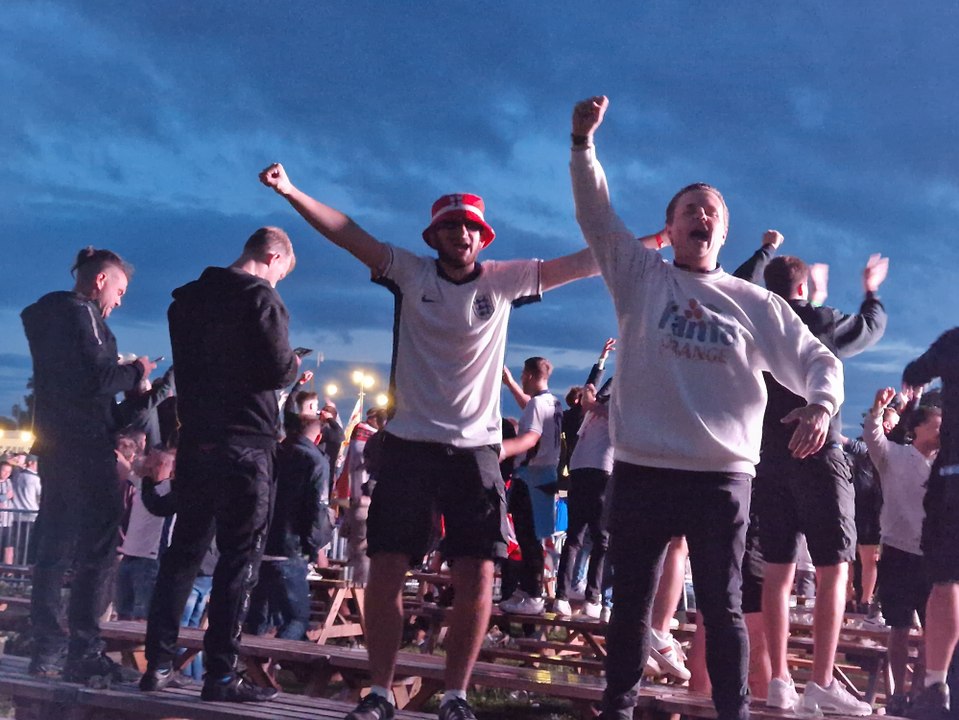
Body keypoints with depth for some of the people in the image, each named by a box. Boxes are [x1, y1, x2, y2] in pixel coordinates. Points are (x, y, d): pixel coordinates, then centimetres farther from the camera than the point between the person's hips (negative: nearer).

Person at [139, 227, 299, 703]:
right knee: (240, 556, -3)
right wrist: (294, 366, 6)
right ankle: (220, 673, -4)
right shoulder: (260, 296, -9)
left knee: (184, 548, 12)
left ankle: (158, 663, 12)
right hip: (245, 440, -7)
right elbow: (279, 370, -14)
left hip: (195, 437, 7)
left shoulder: (188, 297, 14)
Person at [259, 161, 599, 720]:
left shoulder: (503, 280, 5)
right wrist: (292, 192, -16)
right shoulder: (411, 274, 2)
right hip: (410, 443, 0)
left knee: (478, 575, -3)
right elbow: (349, 234, -6)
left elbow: (581, 264, 3)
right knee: (386, 569, -1)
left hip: (475, 448, 1)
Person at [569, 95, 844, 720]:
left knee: (722, 606, 6)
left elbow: (819, 360, 7)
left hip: (723, 475, 0)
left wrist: (822, 403, -15)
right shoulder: (641, 277, 6)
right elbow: (595, 215, -4)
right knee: (632, 601, 10)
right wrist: (584, 142, -18)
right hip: (642, 470, 0)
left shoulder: (755, 303, 8)